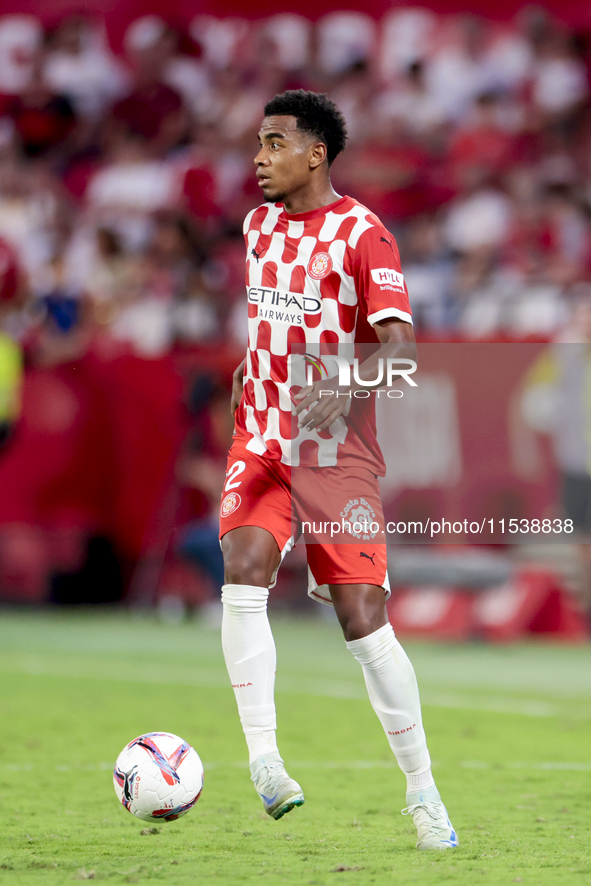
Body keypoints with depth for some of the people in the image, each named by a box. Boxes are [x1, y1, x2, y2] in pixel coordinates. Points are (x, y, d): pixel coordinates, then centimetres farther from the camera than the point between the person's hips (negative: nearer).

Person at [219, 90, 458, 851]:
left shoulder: (362, 233, -9)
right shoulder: (258, 225, 11)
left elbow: (397, 347, -19)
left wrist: (342, 385, -35)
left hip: (337, 449, -5)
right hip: (261, 440, 5)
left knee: (362, 618, -6)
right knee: (243, 571, -22)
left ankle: (421, 790, 8)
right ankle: (264, 762, -25)